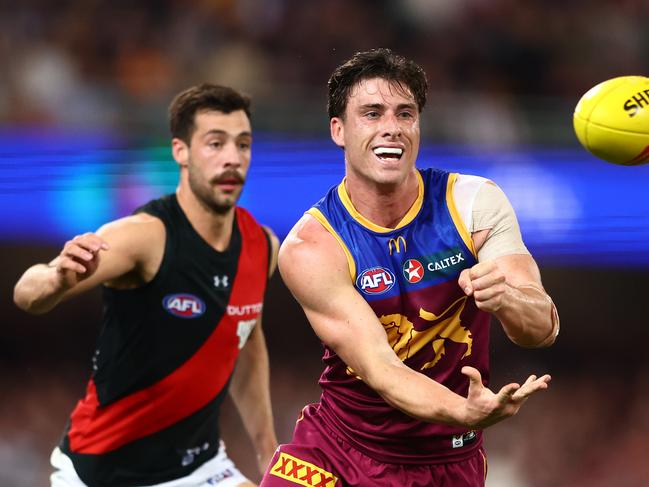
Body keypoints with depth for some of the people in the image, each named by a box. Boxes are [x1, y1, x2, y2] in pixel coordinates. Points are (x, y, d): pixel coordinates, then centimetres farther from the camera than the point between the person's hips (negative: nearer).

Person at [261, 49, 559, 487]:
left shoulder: (474, 203, -10)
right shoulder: (310, 248, -17)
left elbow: (544, 329, -15)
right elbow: (377, 368, -24)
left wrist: (508, 298, -39)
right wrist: (465, 413, -43)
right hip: (336, 448, -1)